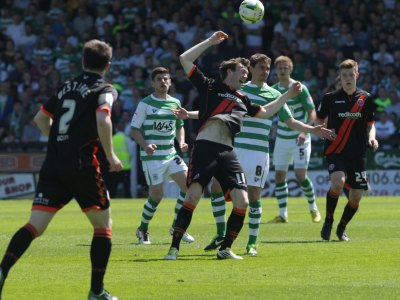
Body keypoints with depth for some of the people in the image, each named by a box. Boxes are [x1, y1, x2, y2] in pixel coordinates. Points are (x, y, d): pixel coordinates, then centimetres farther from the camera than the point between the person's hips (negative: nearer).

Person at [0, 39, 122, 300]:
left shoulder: (67, 87, 18)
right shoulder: (104, 90, -1)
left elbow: (40, 118, 24)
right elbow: (102, 120, -20)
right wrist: (111, 156, -10)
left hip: (52, 166, 5)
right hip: (82, 166, -5)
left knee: (35, 226, -3)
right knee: (103, 226, 12)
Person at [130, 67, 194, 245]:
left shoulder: (175, 103, 10)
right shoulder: (145, 104, -6)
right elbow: (134, 130, -5)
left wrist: (181, 142, 4)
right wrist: (145, 145, -21)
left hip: (171, 154, 5)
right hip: (152, 156, -5)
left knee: (188, 185, -8)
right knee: (157, 194, -5)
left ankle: (177, 227, 7)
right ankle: (142, 230, 17)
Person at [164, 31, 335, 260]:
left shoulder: (241, 99, 27)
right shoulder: (209, 87, 12)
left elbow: (265, 112, 41)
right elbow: (185, 59, 7)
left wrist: (288, 95, 39)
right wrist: (210, 42, 8)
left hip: (227, 153, 6)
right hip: (205, 147, -6)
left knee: (242, 201, -8)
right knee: (193, 196, -18)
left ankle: (225, 248, 6)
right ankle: (174, 247, -11)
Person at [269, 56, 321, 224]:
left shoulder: (300, 89, -11)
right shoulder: (273, 90, 3)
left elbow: (312, 113, -12)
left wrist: (304, 131, -25)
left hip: (299, 139, -5)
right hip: (282, 138, 5)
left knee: (300, 175, -11)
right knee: (279, 176, 0)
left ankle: (313, 208, 11)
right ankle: (283, 215, 8)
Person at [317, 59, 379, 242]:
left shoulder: (366, 99, 6)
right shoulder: (330, 98, 1)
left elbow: (370, 124, 14)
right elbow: (318, 120, 11)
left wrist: (372, 137, -6)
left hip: (357, 154, 3)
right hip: (335, 151, -3)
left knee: (356, 197, 1)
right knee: (338, 182, -29)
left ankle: (341, 229, 26)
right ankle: (328, 222, -8)